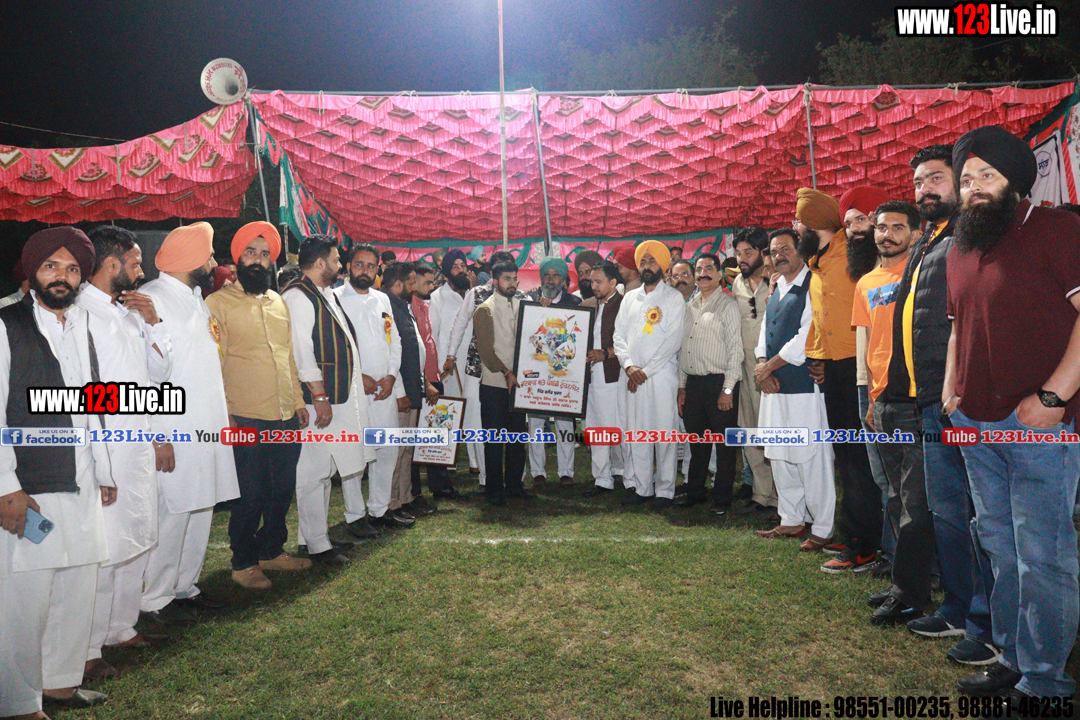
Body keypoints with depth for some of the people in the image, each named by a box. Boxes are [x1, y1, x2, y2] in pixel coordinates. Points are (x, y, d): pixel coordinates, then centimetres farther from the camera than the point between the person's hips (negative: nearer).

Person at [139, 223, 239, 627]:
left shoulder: (196, 299, 17)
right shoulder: (150, 299, -11)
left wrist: (225, 416, 19)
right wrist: (157, 435, -20)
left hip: (206, 430, 9)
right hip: (173, 435, -9)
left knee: (200, 511, 13)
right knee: (170, 516, -3)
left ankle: (185, 587, 27)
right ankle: (153, 599, 12)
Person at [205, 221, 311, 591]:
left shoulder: (278, 302, 15)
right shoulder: (218, 303, -4)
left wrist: (298, 400, 16)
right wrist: (223, 414, -12)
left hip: (286, 417, 6)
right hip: (247, 419, -6)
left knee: (282, 491, 15)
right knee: (250, 496, 2)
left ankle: (271, 550, 33)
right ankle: (243, 563, 21)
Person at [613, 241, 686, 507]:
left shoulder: (673, 298, 1)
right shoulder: (630, 297, 16)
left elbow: (673, 341, -7)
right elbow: (619, 335, 11)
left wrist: (646, 370, -11)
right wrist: (629, 366, -6)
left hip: (661, 376, -4)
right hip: (632, 377, 4)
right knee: (636, 433, 5)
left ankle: (665, 490, 7)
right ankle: (641, 487, 15)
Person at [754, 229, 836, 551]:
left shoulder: (813, 287, -9)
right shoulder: (776, 289, 17)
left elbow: (806, 337, -16)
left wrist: (770, 366, -10)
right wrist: (763, 366, 1)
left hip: (804, 386, -9)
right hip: (775, 386, 9)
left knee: (811, 458, -5)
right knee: (779, 456, 14)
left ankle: (823, 528, 6)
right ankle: (791, 520, 27)